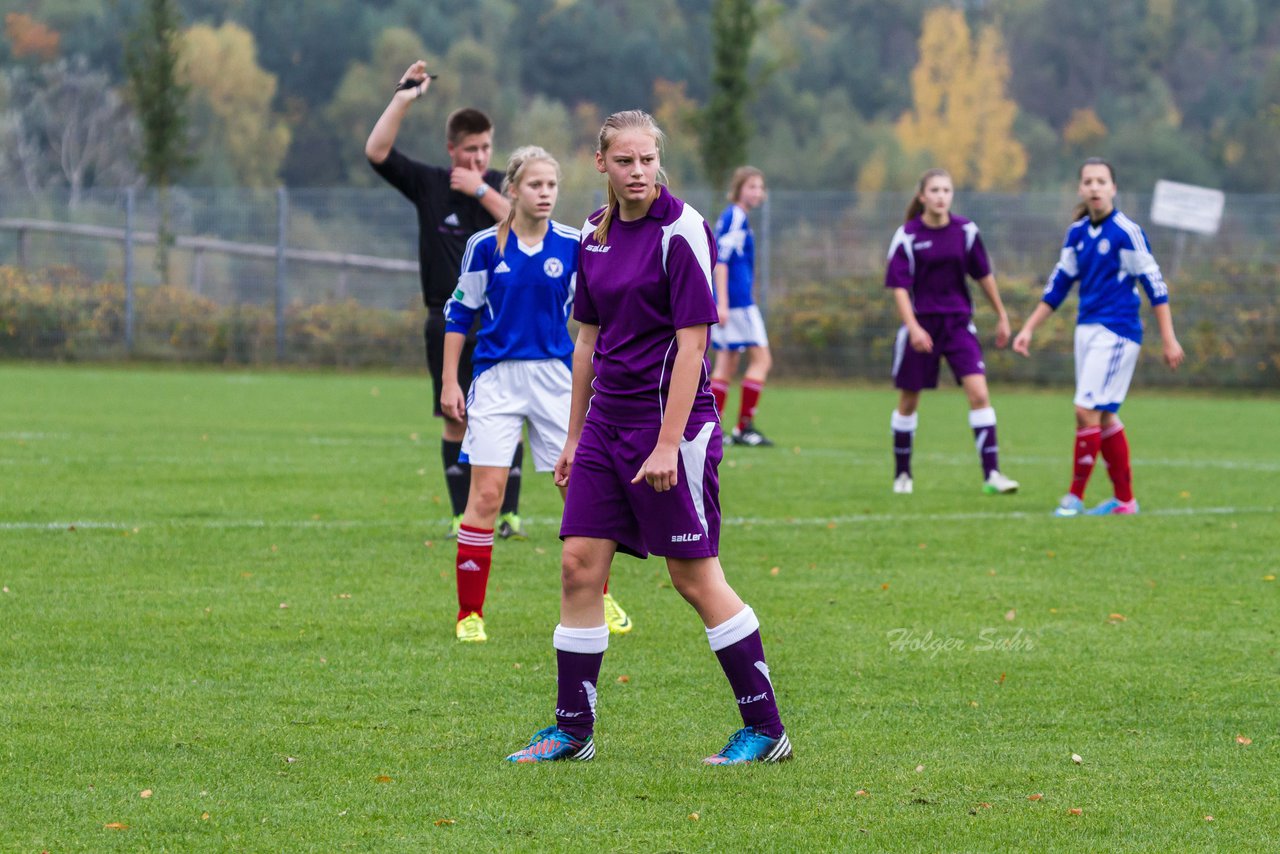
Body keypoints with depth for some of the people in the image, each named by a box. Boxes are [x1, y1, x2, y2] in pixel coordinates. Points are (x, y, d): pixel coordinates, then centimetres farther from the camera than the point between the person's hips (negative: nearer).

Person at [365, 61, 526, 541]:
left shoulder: (503, 186, 5)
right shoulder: (429, 185, 5)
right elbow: (376, 152, -4)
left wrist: (481, 191, -13)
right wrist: (404, 98, -8)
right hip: (448, 318, 0)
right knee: (456, 421, 1)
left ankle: (509, 514, 0)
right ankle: (463, 517, 5)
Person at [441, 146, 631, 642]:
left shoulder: (572, 246, 0)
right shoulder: (486, 246, -3)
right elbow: (459, 313, 5)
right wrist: (449, 383, 2)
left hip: (556, 377, 1)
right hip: (497, 378, -1)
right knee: (486, 495, -5)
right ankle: (469, 614, 3)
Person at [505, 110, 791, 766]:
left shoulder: (681, 231, -12)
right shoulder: (596, 233, 10)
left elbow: (691, 343, -15)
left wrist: (668, 443, -19)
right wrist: (575, 437, 17)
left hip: (671, 420, -7)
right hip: (607, 420, 7)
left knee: (695, 577, -4)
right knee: (579, 564, 2)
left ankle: (766, 729, 5)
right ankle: (573, 730, 9)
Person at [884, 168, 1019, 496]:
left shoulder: (965, 231, -2)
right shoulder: (907, 236, -9)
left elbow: (984, 275, 10)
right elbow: (899, 286, -10)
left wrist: (1001, 316, 14)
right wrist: (913, 327, -22)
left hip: (959, 323, 1)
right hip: (920, 324, -1)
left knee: (979, 394, -13)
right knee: (909, 401, 9)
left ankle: (991, 474, -12)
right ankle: (902, 474, 26)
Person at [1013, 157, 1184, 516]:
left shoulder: (1126, 232, -12)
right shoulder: (1077, 233, 8)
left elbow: (1154, 283, -11)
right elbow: (1059, 284, 17)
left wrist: (1168, 339, -12)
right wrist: (1028, 329, 15)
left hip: (1116, 332, -7)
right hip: (1087, 330, 7)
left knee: (1087, 410, -12)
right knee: (1104, 417, 10)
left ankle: (1075, 497, -5)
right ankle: (1124, 499, 18)